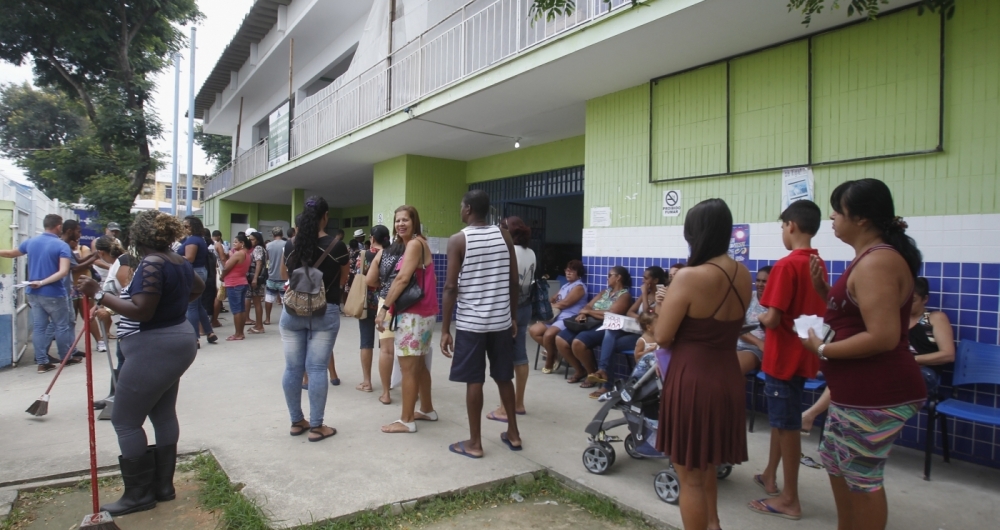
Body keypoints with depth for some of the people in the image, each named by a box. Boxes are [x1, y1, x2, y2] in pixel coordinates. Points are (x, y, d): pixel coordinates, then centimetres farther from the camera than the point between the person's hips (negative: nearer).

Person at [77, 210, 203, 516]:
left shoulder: (151, 264, -20)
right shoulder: (179, 262, 9)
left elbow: (140, 311, -26)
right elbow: (198, 286, 29)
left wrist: (98, 294, -21)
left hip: (154, 350, -10)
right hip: (174, 343, 10)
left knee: (125, 421, 1)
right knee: (164, 414, 15)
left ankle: (140, 494, 8)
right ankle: (163, 486, 23)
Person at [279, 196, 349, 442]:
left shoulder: (291, 246, 2)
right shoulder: (337, 246, -9)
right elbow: (342, 280, 5)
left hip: (292, 311, 3)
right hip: (325, 312, -3)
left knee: (293, 367, 10)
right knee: (317, 368, 0)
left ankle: (296, 422, 21)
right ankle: (316, 426, 6)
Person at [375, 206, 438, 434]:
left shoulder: (414, 243, -13)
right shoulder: (420, 243, 17)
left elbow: (402, 279, -22)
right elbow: (431, 278, 19)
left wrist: (384, 308, -19)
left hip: (413, 314, -10)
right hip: (423, 311, 10)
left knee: (408, 367, -4)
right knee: (419, 364, 18)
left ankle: (406, 420, 4)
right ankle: (427, 409, 30)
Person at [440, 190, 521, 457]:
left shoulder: (458, 240, -8)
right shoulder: (504, 236, 4)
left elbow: (451, 287, -11)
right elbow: (515, 282, 5)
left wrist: (445, 329, -7)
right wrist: (513, 317, 15)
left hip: (470, 322, -4)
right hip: (501, 320, 4)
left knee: (474, 381, 4)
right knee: (504, 378, 16)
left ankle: (474, 443, 13)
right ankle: (513, 434, 27)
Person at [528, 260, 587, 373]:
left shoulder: (579, 287, -6)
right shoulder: (565, 285, 23)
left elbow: (565, 303, -13)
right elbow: (554, 299, 24)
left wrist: (549, 306, -1)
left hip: (569, 319, -10)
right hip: (557, 316, 10)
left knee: (548, 335, -32)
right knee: (533, 331, -6)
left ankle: (550, 362, -6)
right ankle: (554, 352, 1)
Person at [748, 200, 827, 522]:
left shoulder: (787, 265, -20)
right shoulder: (819, 265, 6)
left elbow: (772, 320, -22)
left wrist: (759, 316, -2)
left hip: (784, 357, -9)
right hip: (802, 355, 9)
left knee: (787, 424, 2)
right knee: (780, 417, 21)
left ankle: (790, 499, 14)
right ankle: (770, 476, 36)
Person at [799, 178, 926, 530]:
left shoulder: (876, 263, -21)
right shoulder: (871, 259, 12)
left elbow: (883, 337, -28)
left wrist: (822, 349, -18)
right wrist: (823, 288, 4)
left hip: (875, 394, -11)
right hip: (858, 391, 11)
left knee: (862, 478, 4)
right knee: (836, 463, 23)